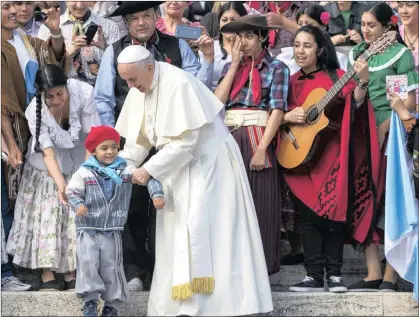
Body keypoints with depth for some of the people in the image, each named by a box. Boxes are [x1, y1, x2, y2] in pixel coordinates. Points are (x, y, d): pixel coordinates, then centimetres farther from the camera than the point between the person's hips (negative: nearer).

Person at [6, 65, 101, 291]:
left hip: (79, 159, 1)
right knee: (47, 210, -6)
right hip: (50, 164, -1)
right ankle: (47, 275, -4)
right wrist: (61, 185, -42)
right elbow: (48, 153, -29)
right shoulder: (36, 111, -28)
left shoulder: (83, 93, -30)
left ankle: (71, 273, 4)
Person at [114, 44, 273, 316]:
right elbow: (139, 138, 9)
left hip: (208, 163, -8)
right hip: (178, 167, 8)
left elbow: (186, 141, -24)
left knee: (202, 231, -13)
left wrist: (149, 170, -22)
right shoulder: (139, 90, 2)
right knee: (176, 236, 3)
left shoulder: (179, 84, -23)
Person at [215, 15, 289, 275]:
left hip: (257, 139, -4)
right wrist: (235, 64, 1)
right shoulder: (231, 66, 16)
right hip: (228, 139, 4)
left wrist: (262, 148, -16)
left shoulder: (277, 68, 2)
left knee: (258, 203, -3)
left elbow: (277, 110, -7)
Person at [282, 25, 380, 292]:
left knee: (334, 212, -3)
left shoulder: (335, 76, -2)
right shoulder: (291, 82, 11)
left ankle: (334, 274, 3)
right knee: (308, 214, 0)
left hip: (332, 155, -3)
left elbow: (355, 102, -17)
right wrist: (288, 116, -11)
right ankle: (314, 275, 2)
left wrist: (362, 81, -36)